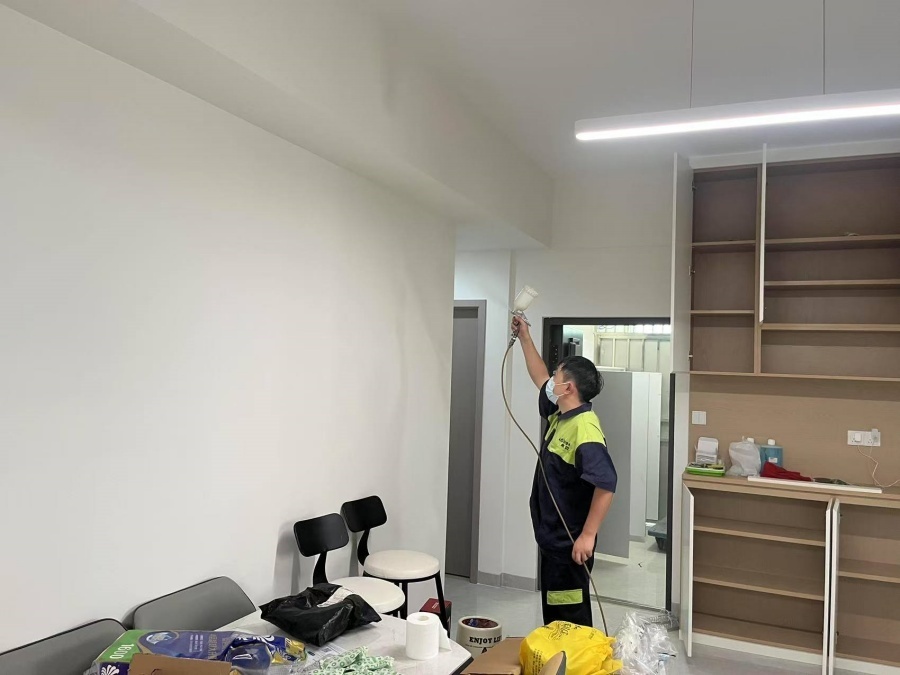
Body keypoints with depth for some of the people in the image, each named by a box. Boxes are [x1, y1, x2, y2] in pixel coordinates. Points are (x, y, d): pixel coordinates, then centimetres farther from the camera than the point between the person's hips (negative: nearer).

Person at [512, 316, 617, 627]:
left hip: (570, 544, -10)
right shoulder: (558, 415, 6)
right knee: (553, 617, 20)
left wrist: (587, 536, -29)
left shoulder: (584, 429, -23)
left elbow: (606, 484, -29)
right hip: (552, 539, 10)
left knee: (571, 621, 1)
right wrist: (524, 338, 26)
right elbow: (540, 379, 23)